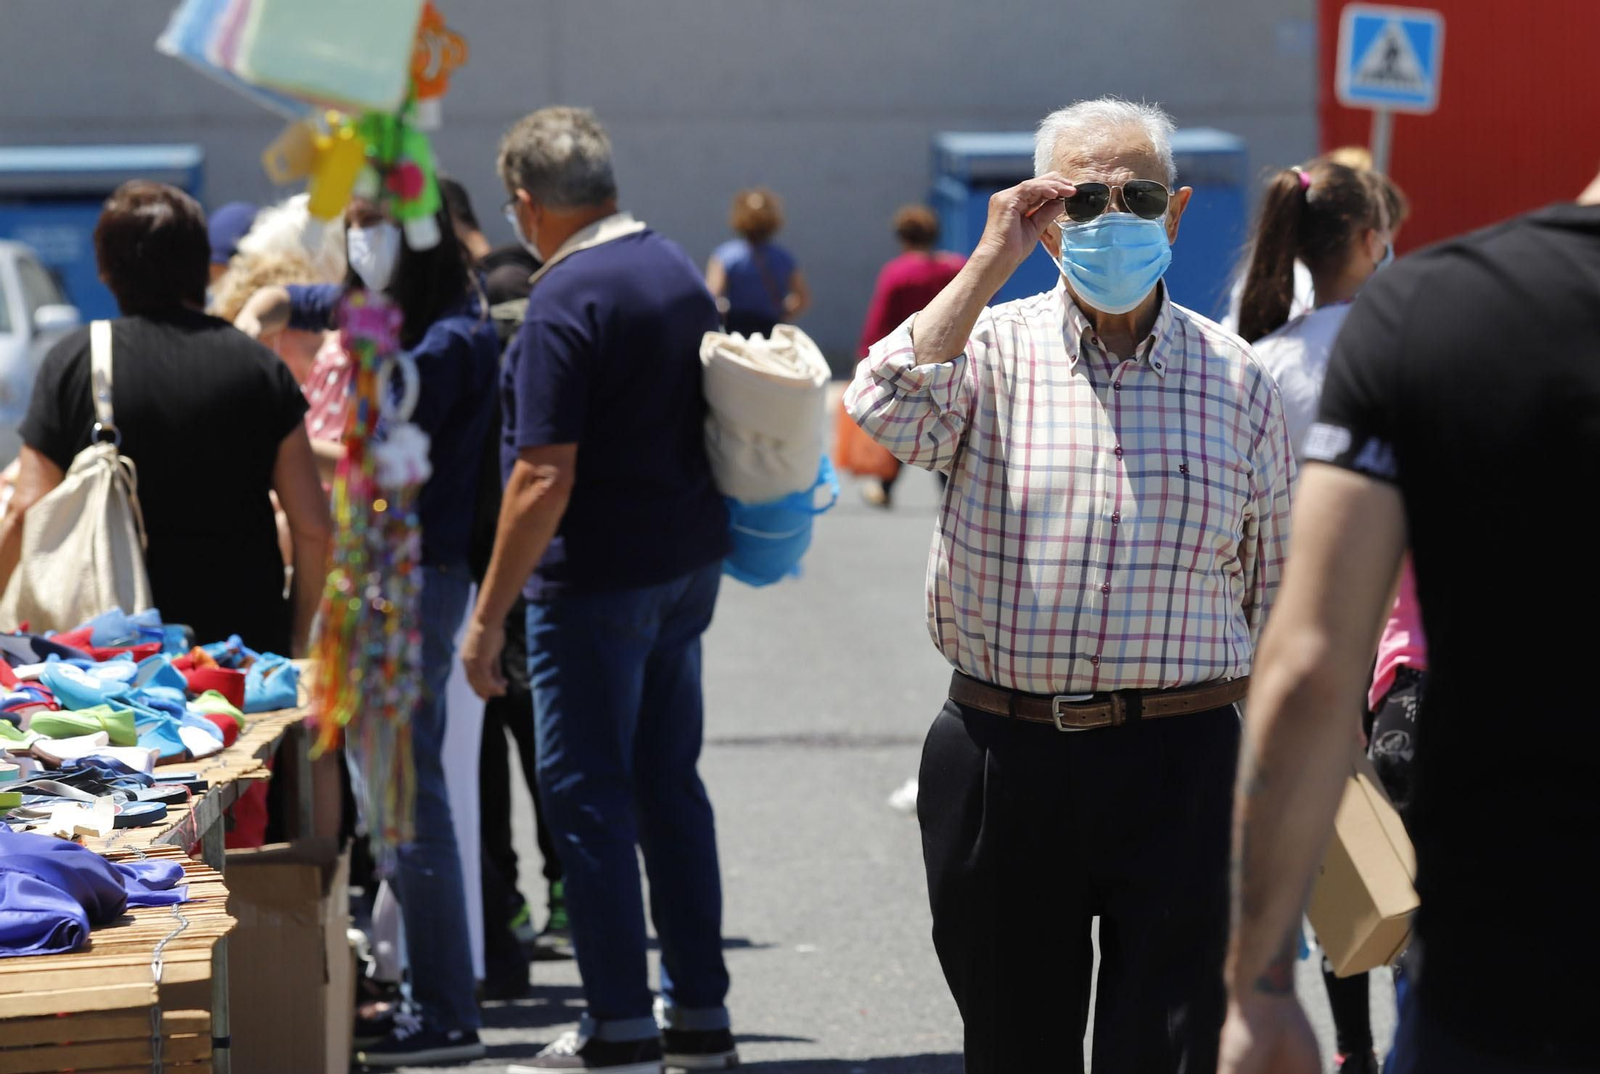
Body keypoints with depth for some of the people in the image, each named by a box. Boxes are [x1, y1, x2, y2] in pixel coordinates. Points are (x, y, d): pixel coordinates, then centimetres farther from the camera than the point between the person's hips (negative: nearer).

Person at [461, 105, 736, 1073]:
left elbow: (545, 479, -22)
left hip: (598, 579, -8)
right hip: (691, 560, 8)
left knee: (588, 794, -1)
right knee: (670, 783, 14)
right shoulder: (679, 271, 8)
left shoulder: (567, 301, -18)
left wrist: (489, 615, -17)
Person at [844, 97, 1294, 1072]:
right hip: (1002, 762, 1)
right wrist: (992, 263, -13)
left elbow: (1275, 598, 11)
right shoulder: (993, 349, 3)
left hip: (1177, 769, -1)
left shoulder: (1238, 383, 6)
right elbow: (887, 408, -19)